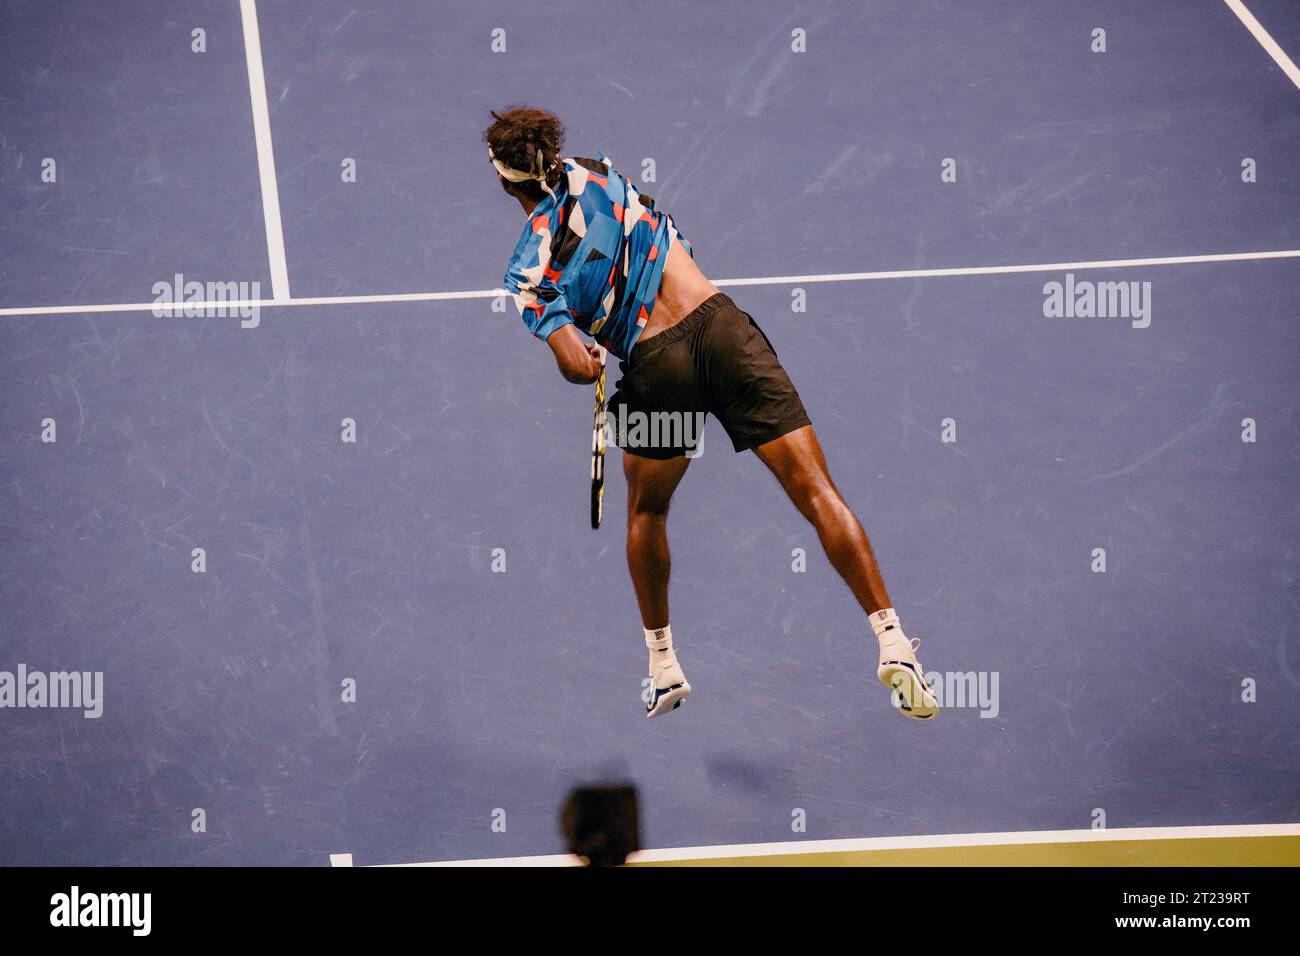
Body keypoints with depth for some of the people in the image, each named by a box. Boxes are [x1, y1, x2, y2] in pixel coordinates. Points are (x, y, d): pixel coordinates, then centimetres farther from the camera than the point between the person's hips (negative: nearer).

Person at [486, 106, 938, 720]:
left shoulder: (526, 274, 2)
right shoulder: (595, 173, 11)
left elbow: (580, 368, -8)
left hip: (655, 364, -1)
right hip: (719, 323, 1)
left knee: (645, 513, 27)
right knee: (816, 494, -4)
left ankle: (663, 668, 33)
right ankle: (892, 643, -14)